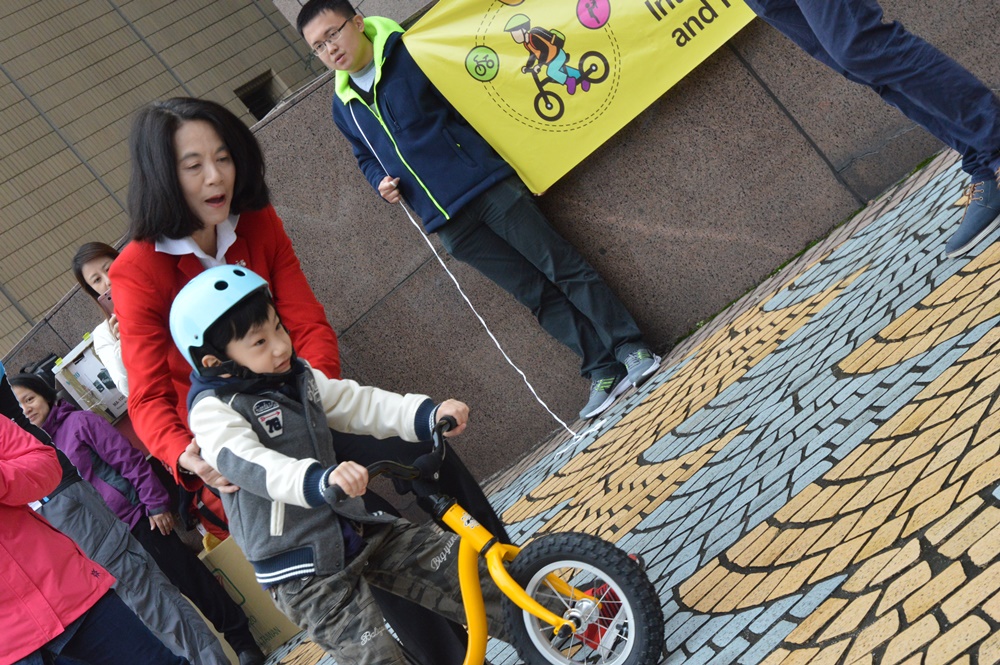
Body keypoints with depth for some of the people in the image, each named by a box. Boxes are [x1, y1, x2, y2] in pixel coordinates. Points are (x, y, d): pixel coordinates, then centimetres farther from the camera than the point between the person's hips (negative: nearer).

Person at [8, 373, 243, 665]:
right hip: (95, 549, 4)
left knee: (196, 585, 2)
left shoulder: (78, 422, -4)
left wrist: (155, 504, -10)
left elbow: (129, 460, -6)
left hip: (136, 521, -3)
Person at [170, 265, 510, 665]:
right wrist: (321, 479, -51)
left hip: (355, 528, 7)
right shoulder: (214, 409, -14)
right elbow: (248, 464, -32)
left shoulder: (298, 377, 9)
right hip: (303, 570, -6)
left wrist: (429, 415, -13)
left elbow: (360, 404, 3)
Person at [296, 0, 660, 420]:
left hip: (488, 187, -3)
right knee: (537, 294, 4)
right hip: (449, 223, 3)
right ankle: (603, 374, 9)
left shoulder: (412, 54, -4)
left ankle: (632, 350, 4)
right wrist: (381, 182, 4)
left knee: (563, 268, -4)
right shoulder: (343, 109, 10)